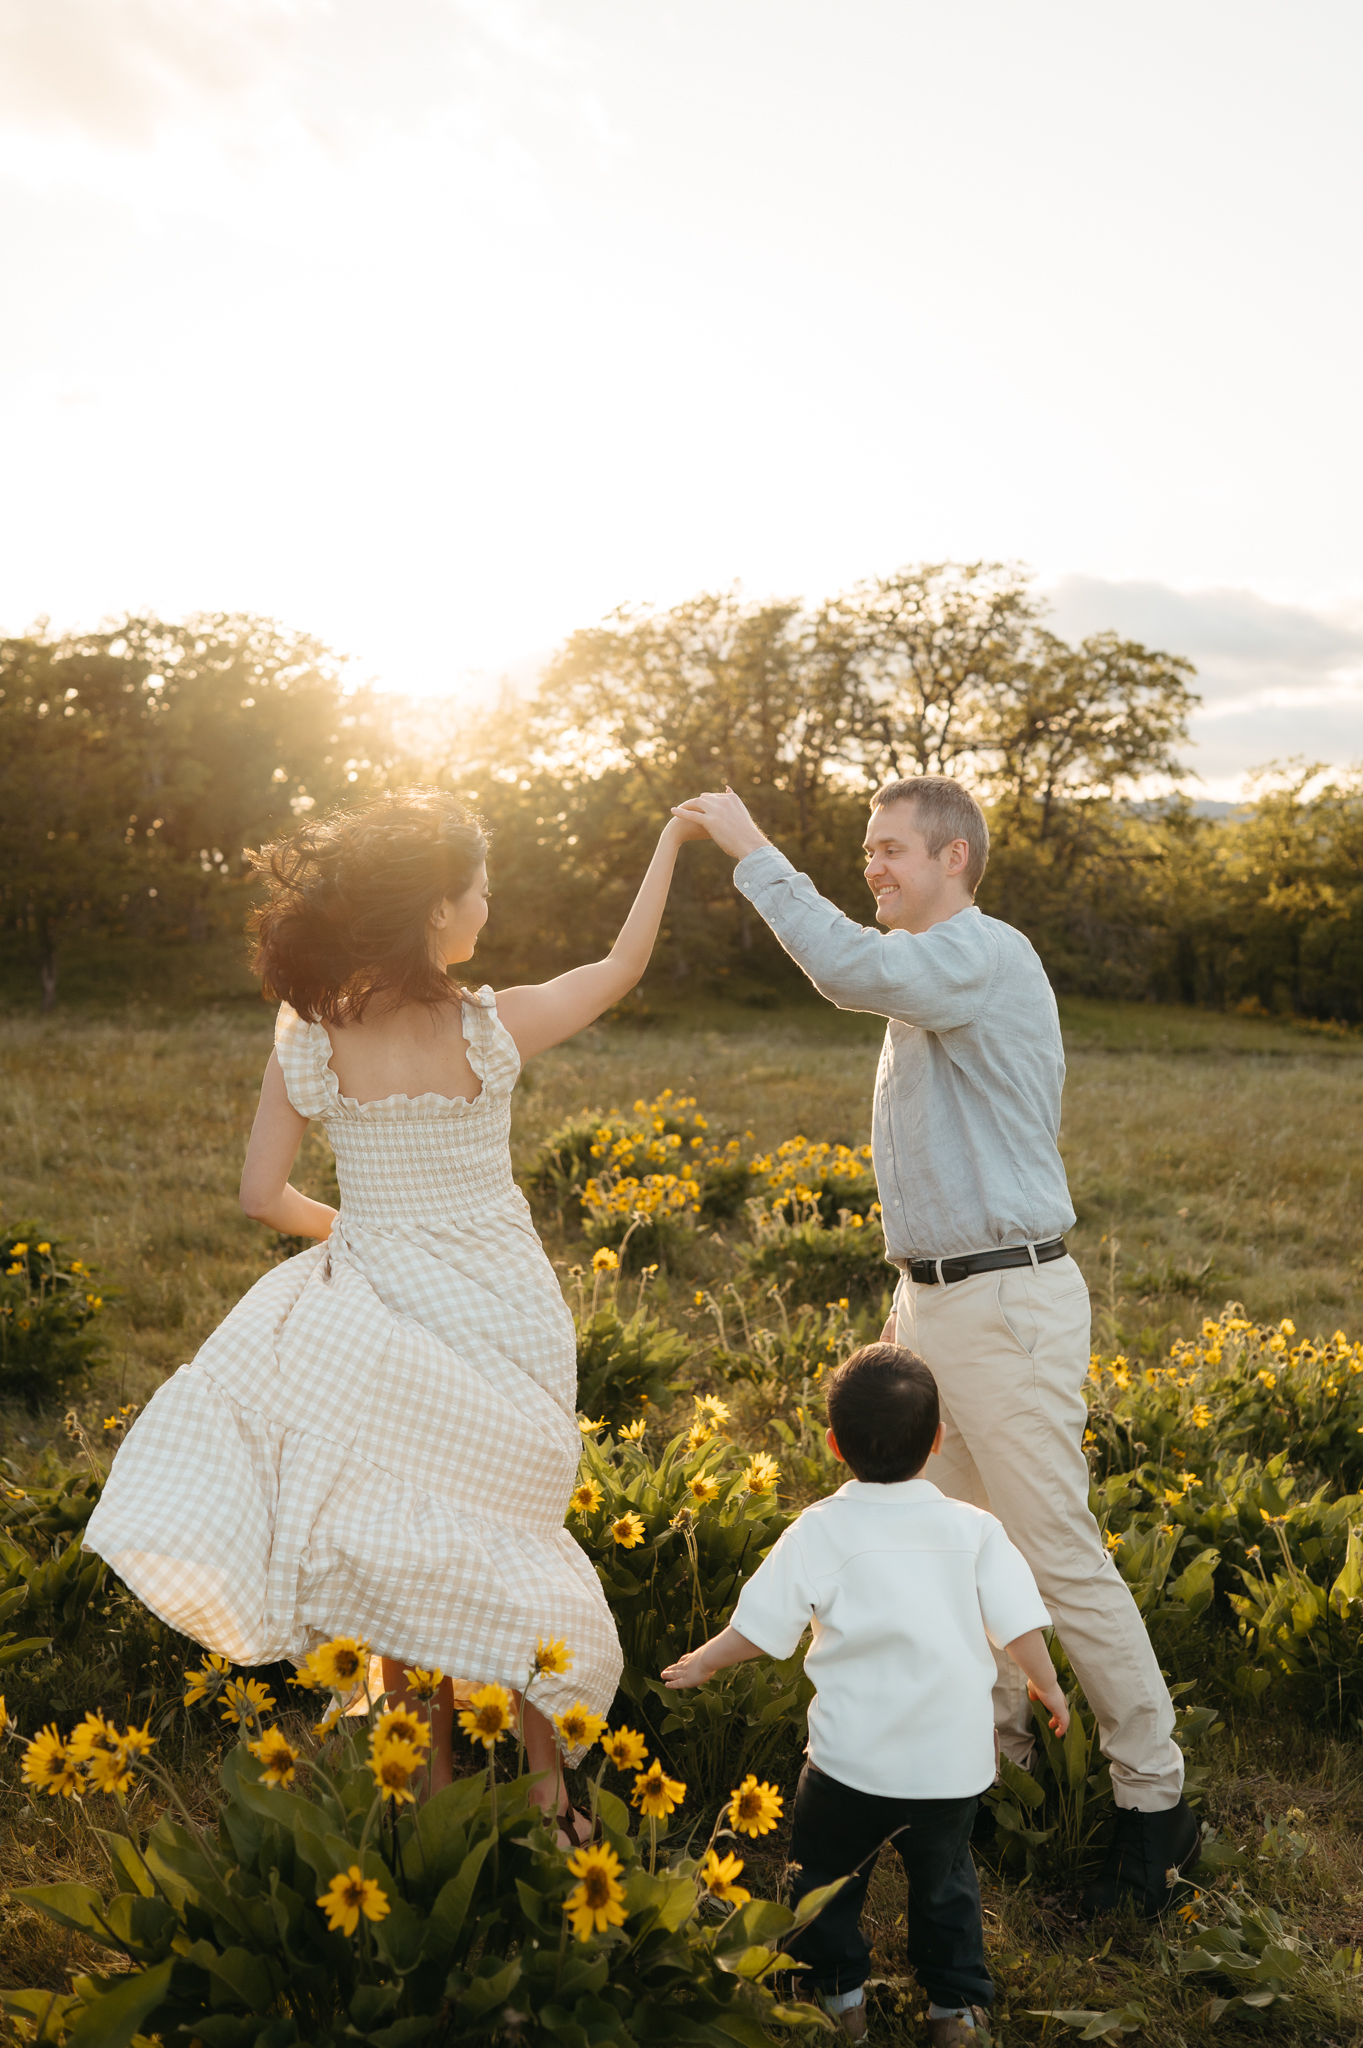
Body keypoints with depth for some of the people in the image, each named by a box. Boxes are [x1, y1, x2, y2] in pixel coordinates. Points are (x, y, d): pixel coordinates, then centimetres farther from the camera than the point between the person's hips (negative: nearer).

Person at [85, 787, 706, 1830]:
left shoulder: (309, 1034, -10)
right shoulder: (491, 1028, -15)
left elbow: (264, 1194, -6)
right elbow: (622, 967, 1)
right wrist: (671, 840, 12)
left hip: (379, 1312, 1)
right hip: (498, 1308, -1)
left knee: (402, 1552, 17)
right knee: (501, 1535, 16)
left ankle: (436, 1785, 28)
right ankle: (549, 1794, 26)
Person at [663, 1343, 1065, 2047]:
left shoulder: (819, 1532, -10)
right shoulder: (973, 1529, -4)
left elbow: (760, 1625, -6)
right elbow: (1019, 1624, 0)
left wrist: (702, 1662, 12)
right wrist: (1047, 1687, 19)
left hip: (854, 1760, -3)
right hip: (955, 1761, 3)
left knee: (824, 1871, 21)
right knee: (943, 1876, 25)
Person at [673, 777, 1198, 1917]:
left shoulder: (984, 955, -14)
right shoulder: (927, 984, 19)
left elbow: (851, 969, -35)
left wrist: (754, 852, -25)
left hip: (1008, 1304, -10)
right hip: (938, 1299, 10)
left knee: (1060, 1558, -3)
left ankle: (1155, 1798, 10)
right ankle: (997, 1755, 29)